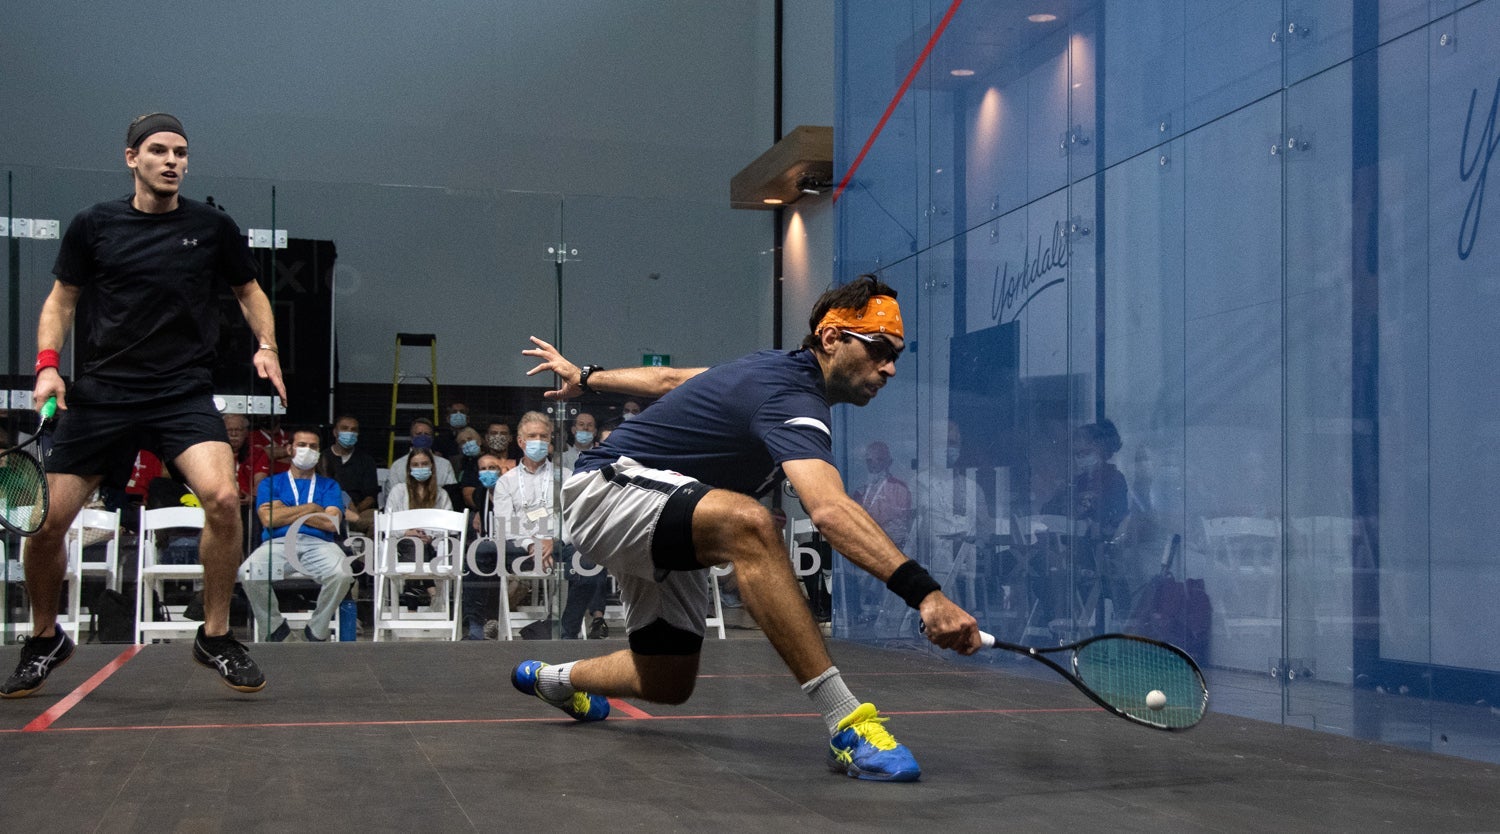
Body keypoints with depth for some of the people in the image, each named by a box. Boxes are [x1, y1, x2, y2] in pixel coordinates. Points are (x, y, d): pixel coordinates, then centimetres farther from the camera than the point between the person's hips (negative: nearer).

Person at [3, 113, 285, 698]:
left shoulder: (213, 227, 4)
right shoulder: (93, 225, 3)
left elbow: (249, 291, 18)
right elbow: (61, 299, 12)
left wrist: (266, 345, 2)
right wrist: (47, 364, -2)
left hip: (185, 393, -1)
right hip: (98, 396, 1)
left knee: (222, 497, -25)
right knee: (47, 520, -2)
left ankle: (215, 637, -5)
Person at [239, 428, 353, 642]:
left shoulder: (329, 486, 25)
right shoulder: (271, 483, 24)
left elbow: (331, 522, 5)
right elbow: (269, 519, 3)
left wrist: (287, 513, 6)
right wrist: (311, 508, 6)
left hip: (318, 544, 0)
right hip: (278, 543, 0)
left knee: (341, 575, -35)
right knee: (248, 572, -34)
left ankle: (317, 630, -10)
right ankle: (274, 626, -9)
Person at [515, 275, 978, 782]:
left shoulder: (778, 368, 5)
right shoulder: (790, 396, -27)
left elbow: (671, 379, 18)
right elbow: (830, 511, -46)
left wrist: (586, 378, 31)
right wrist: (924, 592, -56)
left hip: (662, 533, 11)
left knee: (667, 684, 15)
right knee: (746, 521, -40)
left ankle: (554, 679, 46)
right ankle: (847, 725, -43)